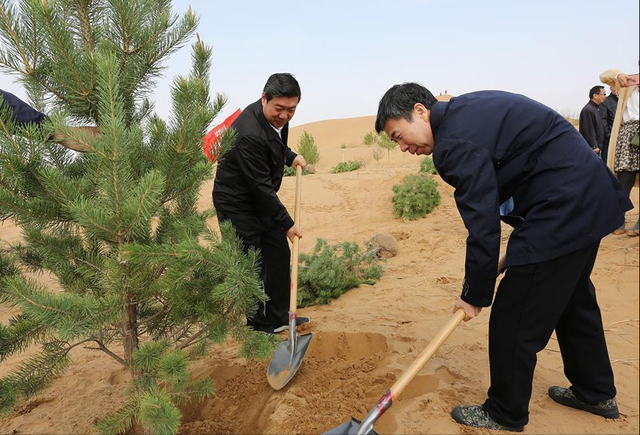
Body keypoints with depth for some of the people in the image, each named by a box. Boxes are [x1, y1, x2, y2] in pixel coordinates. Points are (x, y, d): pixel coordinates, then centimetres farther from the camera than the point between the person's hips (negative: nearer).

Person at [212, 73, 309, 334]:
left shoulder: (278, 117, -4)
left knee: (279, 254, 12)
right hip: (237, 203, -9)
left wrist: (290, 156, 6)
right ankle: (257, 325, 16)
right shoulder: (249, 134, -32)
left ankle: (278, 317, 27)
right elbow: (261, 187, -27)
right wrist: (287, 223, -20)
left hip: (262, 200, 9)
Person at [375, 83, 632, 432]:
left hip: (562, 207, -11)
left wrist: (475, 295, -8)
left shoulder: (455, 143, -21)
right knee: (573, 299, 25)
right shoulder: (467, 110, 10)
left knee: (513, 321, 0)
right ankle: (597, 393, 44)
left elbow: (483, 227, -20)